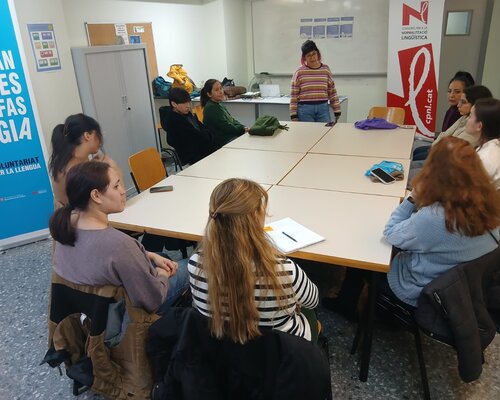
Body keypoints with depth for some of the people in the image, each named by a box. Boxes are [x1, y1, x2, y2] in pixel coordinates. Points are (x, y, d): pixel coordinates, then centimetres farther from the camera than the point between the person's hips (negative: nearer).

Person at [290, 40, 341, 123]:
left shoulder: (326, 69, 7)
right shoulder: (299, 72, 0)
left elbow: (332, 92, 9)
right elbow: (294, 95, 0)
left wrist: (337, 111, 5)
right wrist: (294, 115, -5)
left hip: (323, 109, 2)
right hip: (305, 110, -2)